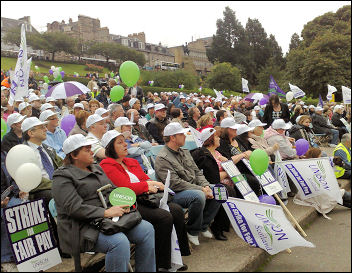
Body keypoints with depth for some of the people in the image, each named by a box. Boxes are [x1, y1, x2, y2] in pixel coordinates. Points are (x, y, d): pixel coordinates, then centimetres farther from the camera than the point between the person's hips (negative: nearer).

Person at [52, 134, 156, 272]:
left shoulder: (97, 169, 19)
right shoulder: (63, 177, -6)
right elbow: (74, 208, -17)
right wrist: (105, 213, -23)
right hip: (85, 227, -8)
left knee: (146, 229, -8)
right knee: (120, 242, -32)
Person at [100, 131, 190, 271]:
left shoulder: (132, 162, 23)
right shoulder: (107, 166, -4)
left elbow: (146, 179, 17)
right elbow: (126, 188, -14)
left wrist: (152, 185, -7)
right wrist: (147, 185, -4)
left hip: (144, 199, 8)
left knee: (176, 210, -12)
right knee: (164, 217, -25)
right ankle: (161, 264, -15)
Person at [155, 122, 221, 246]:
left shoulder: (184, 152, 15)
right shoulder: (162, 158, -14)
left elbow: (197, 172, 15)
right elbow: (175, 184, -21)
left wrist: (206, 186, -5)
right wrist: (201, 189, -22)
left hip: (195, 188, 9)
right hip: (176, 194, -9)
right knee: (199, 196, -34)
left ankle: (203, 225, 7)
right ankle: (192, 231, -10)